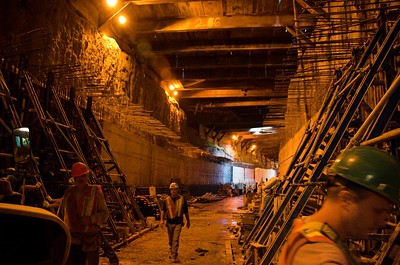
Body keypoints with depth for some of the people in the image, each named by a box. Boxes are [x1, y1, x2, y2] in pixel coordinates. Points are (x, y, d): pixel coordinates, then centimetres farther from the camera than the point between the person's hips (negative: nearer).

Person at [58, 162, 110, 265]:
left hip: (90, 240, -3)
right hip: (71, 240, 3)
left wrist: (91, 219, -20)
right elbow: (60, 214, 19)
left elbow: (105, 214, -3)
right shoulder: (68, 193, 9)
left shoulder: (95, 192, -1)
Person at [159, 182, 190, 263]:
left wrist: (188, 221, 13)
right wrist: (162, 220, -18)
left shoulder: (182, 199, -1)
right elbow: (163, 210, -5)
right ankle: (171, 252, 41)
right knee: (170, 240, 16)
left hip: (178, 222, -2)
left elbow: (186, 211, 7)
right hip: (169, 222, 2)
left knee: (175, 240, -7)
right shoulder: (167, 200, 0)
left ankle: (174, 257, 0)